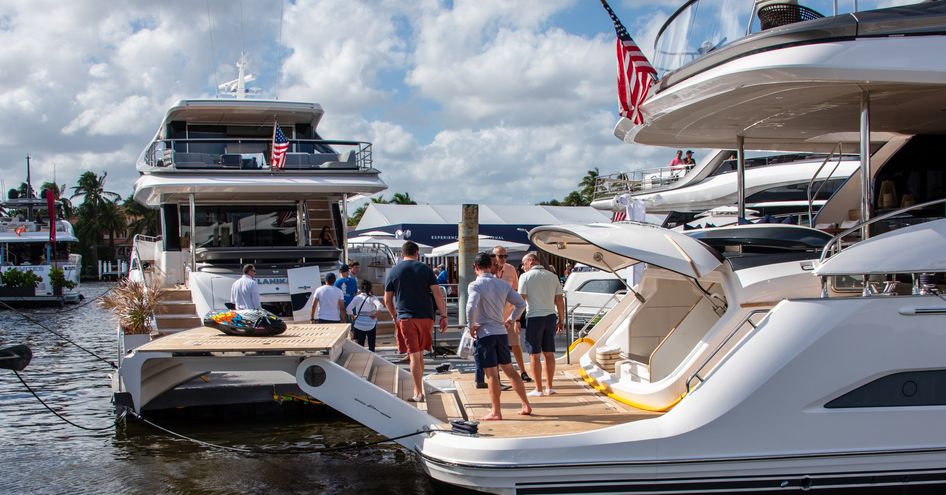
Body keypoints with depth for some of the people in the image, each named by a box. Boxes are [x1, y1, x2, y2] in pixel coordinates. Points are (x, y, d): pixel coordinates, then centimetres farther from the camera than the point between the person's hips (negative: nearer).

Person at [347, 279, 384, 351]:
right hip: (371, 324, -1)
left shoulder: (357, 297, 0)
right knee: (371, 345, 8)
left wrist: (353, 316, 8)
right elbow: (380, 306, -21)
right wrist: (376, 314, -7)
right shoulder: (372, 298, -4)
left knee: (360, 345, 8)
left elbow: (348, 309, -6)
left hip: (359, 324, 1)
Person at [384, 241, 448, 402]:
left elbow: (387, 300, 8)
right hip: (426, 317, 1)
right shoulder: (425, 269, 2)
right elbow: (437, 294, -5)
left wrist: (394, 317, 23)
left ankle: (418, 393, -2)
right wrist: (444, 316, -1)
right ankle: (418, 387, 23)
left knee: (414, 356, 0)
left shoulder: (393, 272, 3)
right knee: (419, 354, 16)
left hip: (406, 319, -1)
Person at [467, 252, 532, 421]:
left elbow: (471, 306, -25)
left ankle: (495, 412, 1)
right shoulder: (503, 284, 7)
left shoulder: (475, 285, -10)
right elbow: (521, 303, 7)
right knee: (509, 370, 15)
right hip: (501, 332, 6)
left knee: (491, 374, -3)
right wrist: (510, 320, 15)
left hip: (484, 333, -6)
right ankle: (526, 405, 18)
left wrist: (471, 325, -11)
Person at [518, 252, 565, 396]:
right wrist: (561, 320, 14)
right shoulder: (552, 276, 8)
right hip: (550, 316, 5)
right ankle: (549, 387, 13)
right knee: (549, 353, 10)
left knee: (535, 355, 1)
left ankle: (538, 389, 2)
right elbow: (560, 300, 8)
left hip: (534, 318, -4)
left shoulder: (526, 276, -5)